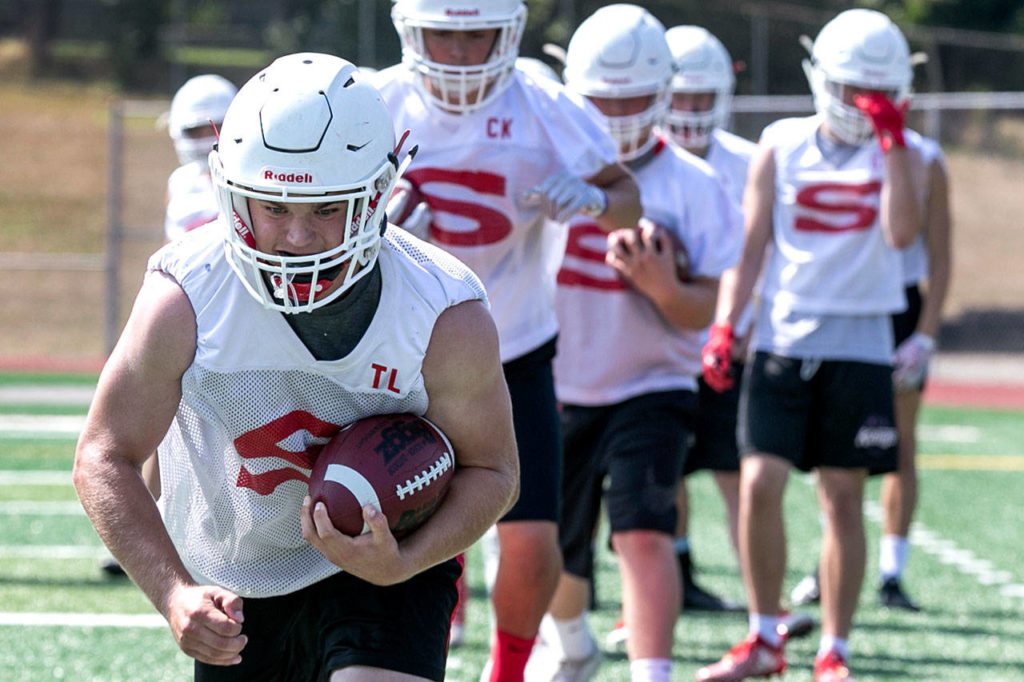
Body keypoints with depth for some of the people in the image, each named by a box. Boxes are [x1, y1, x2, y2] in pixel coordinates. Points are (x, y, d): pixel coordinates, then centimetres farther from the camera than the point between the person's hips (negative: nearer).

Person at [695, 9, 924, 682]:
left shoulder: (898, 154, 3)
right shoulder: (782, 147, 4)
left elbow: (901, 233, -15)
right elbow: (752, 247, 6)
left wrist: (892, 142, -16)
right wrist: (725, 325, -4)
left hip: (858, 347, 0)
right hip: (783, 340, 0)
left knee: (843, 499, 3)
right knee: (759, 484, -9)